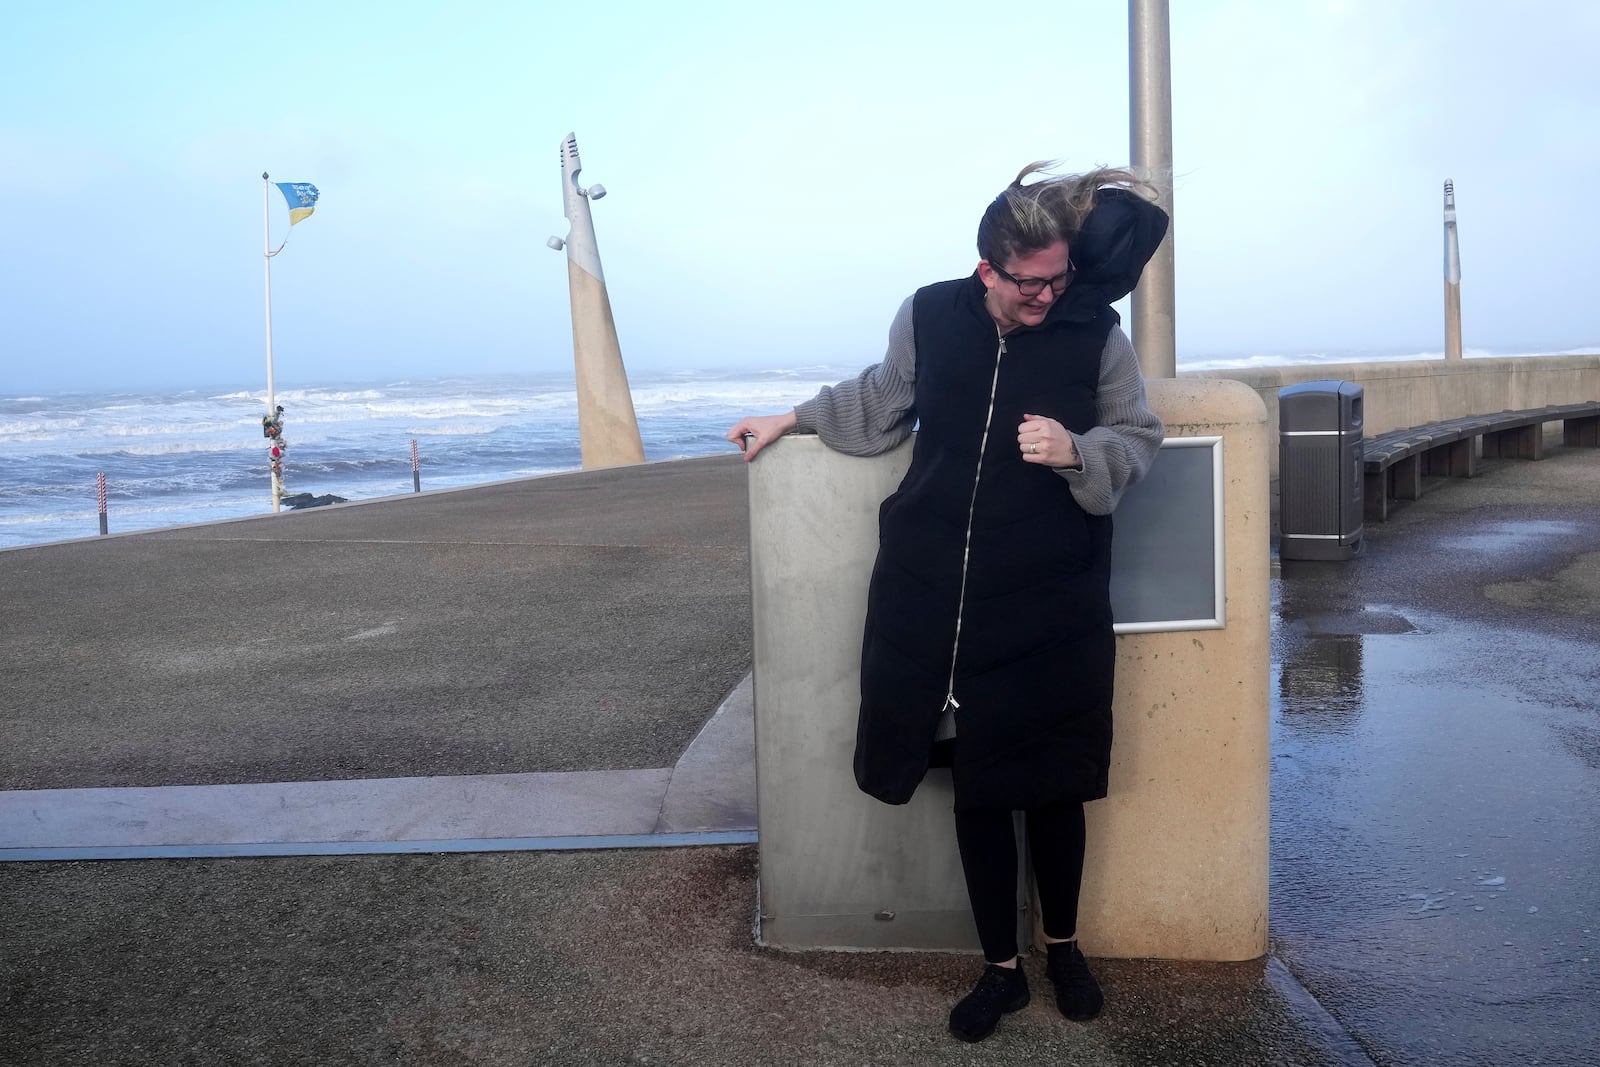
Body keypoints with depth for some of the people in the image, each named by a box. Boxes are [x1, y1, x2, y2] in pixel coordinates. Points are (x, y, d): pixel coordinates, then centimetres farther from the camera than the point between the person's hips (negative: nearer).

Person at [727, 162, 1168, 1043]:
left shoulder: (1094, 331, -6)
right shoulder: (929, 317, -2)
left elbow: (1139, 438, 2)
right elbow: (880, 402, 16)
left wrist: (1077, 451, -18)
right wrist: (793, 419, 25)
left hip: (1052, 606, -1)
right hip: (941, 598, 1)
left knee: (1053, 785, 10)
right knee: (976, 787, 9)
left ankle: (1063, 946, 36)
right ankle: (1001, 968, 27)